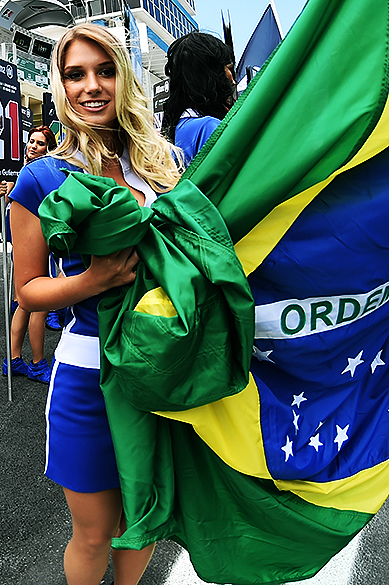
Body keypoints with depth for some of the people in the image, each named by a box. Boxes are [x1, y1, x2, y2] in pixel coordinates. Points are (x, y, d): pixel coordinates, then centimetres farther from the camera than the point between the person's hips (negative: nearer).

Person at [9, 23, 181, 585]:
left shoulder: (157, 163, 5)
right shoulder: (44, 177, -5)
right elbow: (27, 289, -2)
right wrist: (92, 281, -20)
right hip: (89, 371, -3)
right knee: (95, 533, 16)